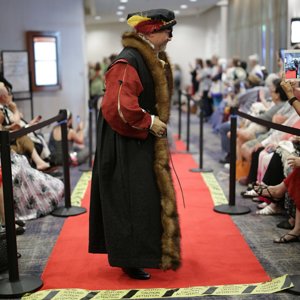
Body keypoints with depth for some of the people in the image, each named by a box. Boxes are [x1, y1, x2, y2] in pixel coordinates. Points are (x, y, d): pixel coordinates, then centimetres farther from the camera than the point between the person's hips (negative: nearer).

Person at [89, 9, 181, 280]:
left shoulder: (154, 61, 11)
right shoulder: (128, 62, -20)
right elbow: (119, 106, -31)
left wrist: (158, 123, 10)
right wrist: (149, 122, -20)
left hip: (145, 143, 10)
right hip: (127, 147, -10)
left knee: (150, 199, 17)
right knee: (131, 202, -2)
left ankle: (146, 251, 31)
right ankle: (130, 260, 11)